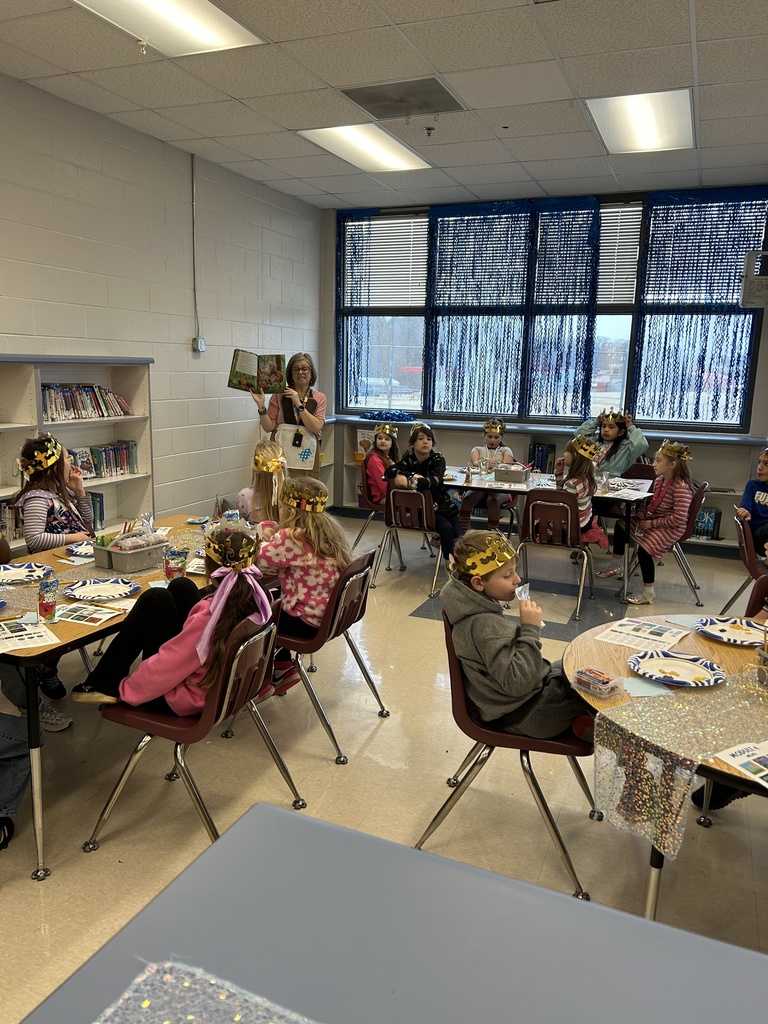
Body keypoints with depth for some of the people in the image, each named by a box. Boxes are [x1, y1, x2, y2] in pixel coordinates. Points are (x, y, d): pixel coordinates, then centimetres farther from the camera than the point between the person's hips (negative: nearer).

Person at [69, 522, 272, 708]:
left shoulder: (208, 617, -34)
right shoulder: (259, 598, -16)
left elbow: (162, 669, -24)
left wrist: (126, 689, -8)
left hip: (178, 698, -7)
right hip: (222, 685, 7)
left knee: (157, 599, -5)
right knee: (180, 586, 9)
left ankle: (109, 684, 6)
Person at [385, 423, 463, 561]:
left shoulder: (437, 459, -9)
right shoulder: (409, 458, -5)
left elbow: (433, 481, -28)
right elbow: (389, 471, -21)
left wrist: (407, 481, -36)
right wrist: (413, 475, -28)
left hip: (442, 503, 2)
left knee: (458, 535, -15)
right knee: (446, 528, -25)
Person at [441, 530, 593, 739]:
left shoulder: (478, 607, -3)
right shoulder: (485, 626, -31)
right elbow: (517, 683, -31)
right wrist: (531, 630, -29)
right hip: (524, 715, -9)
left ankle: (581, 717, 15)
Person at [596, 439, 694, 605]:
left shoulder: (680, 487, -24)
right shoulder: (659, 480, 4)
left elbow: (679, 517, -27)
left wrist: (653, 523, -22)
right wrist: (643, 514, -4)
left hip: (671, 528, -10)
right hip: (653, 521, 10)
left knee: (644, 547, -29)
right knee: (621, 524, 13)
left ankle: (649, 593, -16)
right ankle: (616, 566, 26)